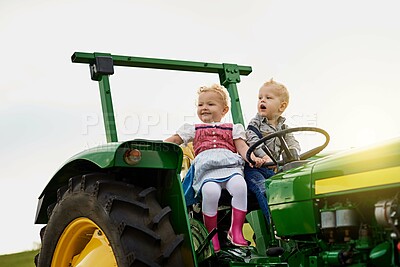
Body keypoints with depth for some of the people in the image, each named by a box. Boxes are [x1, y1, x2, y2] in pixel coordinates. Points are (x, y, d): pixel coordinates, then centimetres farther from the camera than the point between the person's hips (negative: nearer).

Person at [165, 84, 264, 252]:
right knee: (210, 191, -36)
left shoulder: (232, 129, 29)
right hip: (206, 168, -1)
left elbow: (242, 147, 16)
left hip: (230, 165, 1)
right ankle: (211, 234, -19)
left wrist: (252, 158, -5)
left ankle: (236, 231, -24)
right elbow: (172, 141, 27)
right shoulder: (194, 130, 31)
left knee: (239, 185, -35)